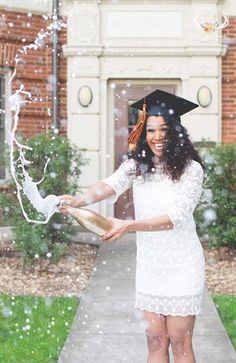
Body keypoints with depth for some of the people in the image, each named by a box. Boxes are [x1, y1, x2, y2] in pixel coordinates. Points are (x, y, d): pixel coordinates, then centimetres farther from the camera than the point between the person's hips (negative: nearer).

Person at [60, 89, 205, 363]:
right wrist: (79, 200, -39)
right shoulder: (137, 165, 1)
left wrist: (128, 226, -33)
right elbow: (111, 184, -18)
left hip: (182, 265, -4)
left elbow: (176, 217, -21)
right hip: (149, 264, 4)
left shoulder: (191, 169, -12)